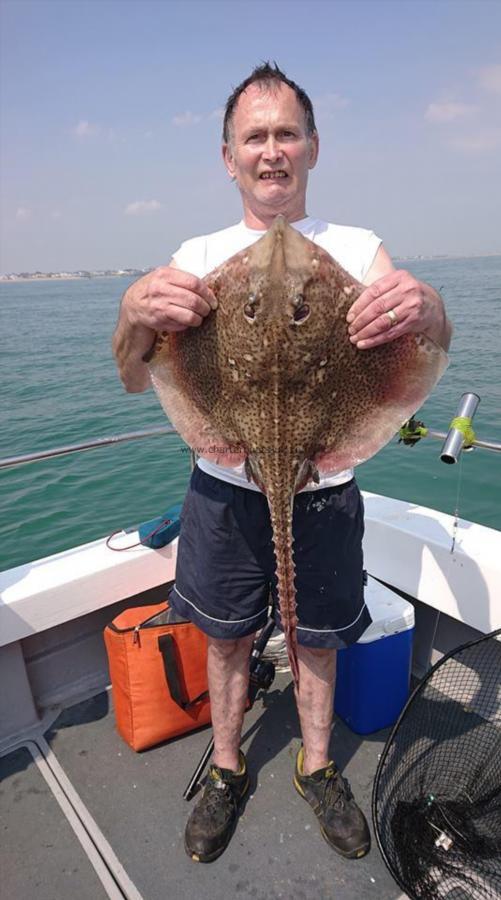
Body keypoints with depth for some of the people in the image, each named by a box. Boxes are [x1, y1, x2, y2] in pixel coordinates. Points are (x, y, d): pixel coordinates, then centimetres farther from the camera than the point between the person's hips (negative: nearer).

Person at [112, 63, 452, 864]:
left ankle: (316, 768, 44)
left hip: (324, 492, 0)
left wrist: (425, 310, -34)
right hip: (224, 489, 1)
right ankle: (227, 769, 43)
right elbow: (136, 381, -7)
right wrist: (137, 317, -31)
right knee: (227, 639, 15)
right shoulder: (198, 256, 1)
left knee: (316, 640, 16)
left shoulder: (356, 248, 1)